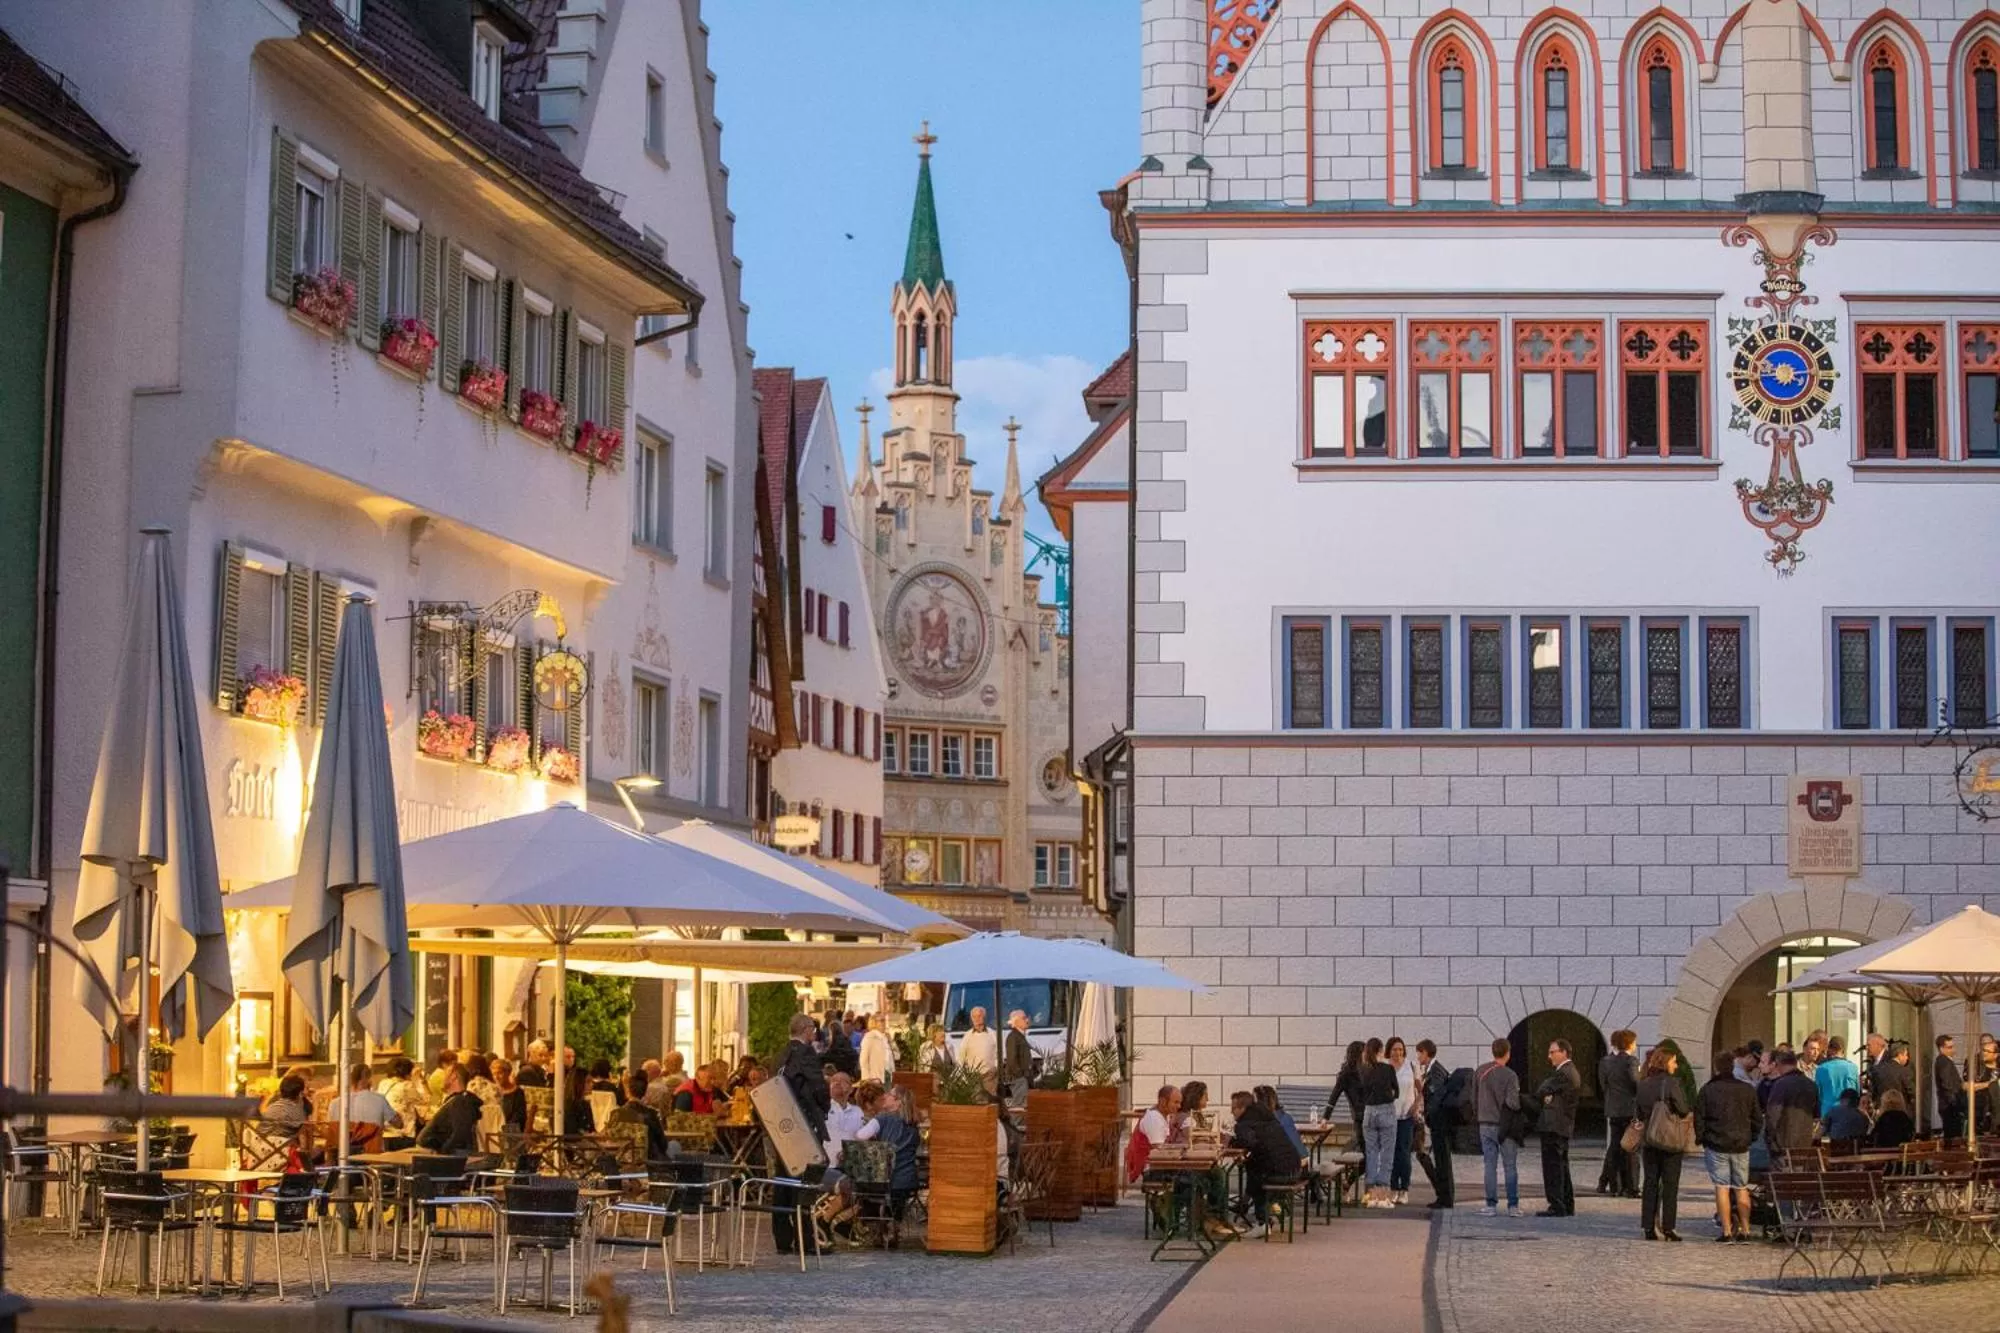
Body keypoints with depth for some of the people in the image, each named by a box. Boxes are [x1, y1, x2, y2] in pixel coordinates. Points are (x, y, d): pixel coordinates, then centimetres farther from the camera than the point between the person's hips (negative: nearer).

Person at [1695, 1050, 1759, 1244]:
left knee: (1722, 1188, -2)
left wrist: (1701, 1140, 7)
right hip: (1741, 1147, 3)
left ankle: (1727, 1231, -6)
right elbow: (1758, 1120, 9)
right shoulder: (1746, 1090, 4)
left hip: (1716, 1146, -3)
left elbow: (1698, 1119, -4)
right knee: (1741, 1188, 10)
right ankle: (1745, 1230, 8)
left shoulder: (1708, 1090, -5)